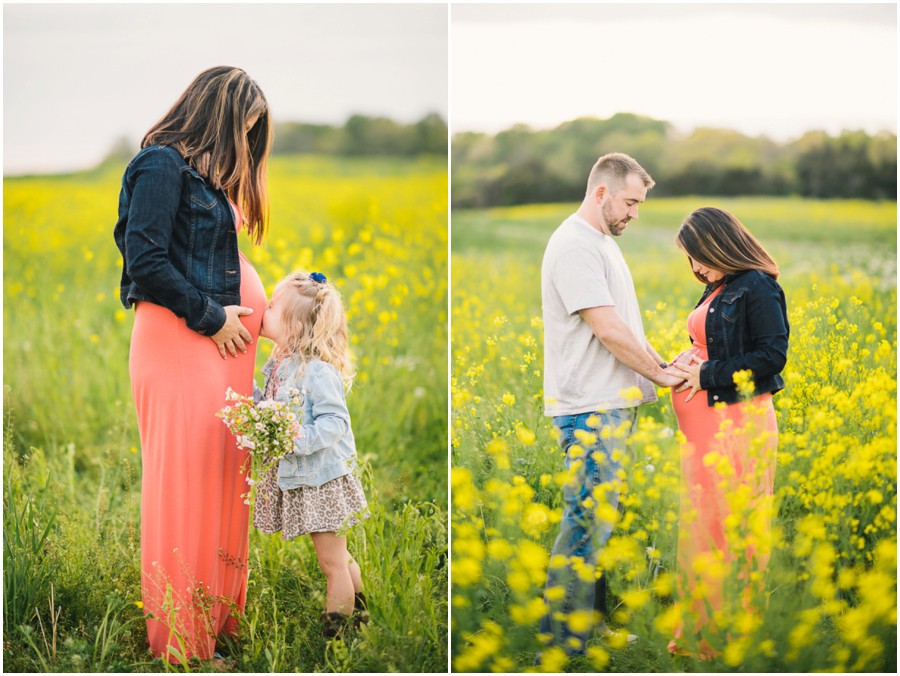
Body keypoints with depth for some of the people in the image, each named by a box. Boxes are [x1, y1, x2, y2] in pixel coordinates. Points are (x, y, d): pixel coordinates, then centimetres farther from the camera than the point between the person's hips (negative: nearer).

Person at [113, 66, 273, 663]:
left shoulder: (208, 176, 20)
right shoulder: (162, 165, -9)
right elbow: (145, 260, -16)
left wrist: (254, 307, 7)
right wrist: (210, 316, -11)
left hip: (222, 343, 9)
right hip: (179, 343, -9)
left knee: (220, 477, 10)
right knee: (184, 481, -5)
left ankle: (219, 616, 18)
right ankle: (181, 637, 3)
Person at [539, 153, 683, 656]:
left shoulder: (605, 243, 19)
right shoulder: (575, 245, -14)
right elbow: (607, 329, -19)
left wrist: (662, 365, 10)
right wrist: (660, 373, -10)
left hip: (617, 403, 10)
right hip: (591, 407, -10)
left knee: (603, 519, 13)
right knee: (588, 521, -9)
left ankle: (594, 623, 21)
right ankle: (562, 643, -3)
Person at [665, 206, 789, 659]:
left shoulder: (757, 288, -11)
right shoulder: (717, 291, 15)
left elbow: (772, 355, -16)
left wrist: (707, 376, -14)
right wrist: (682, 368, 5)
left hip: (739, 424, -9)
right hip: (706, 424, 9)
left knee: (734, 528, -2)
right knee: (701, 524, 12)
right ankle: (702, 630, 20)